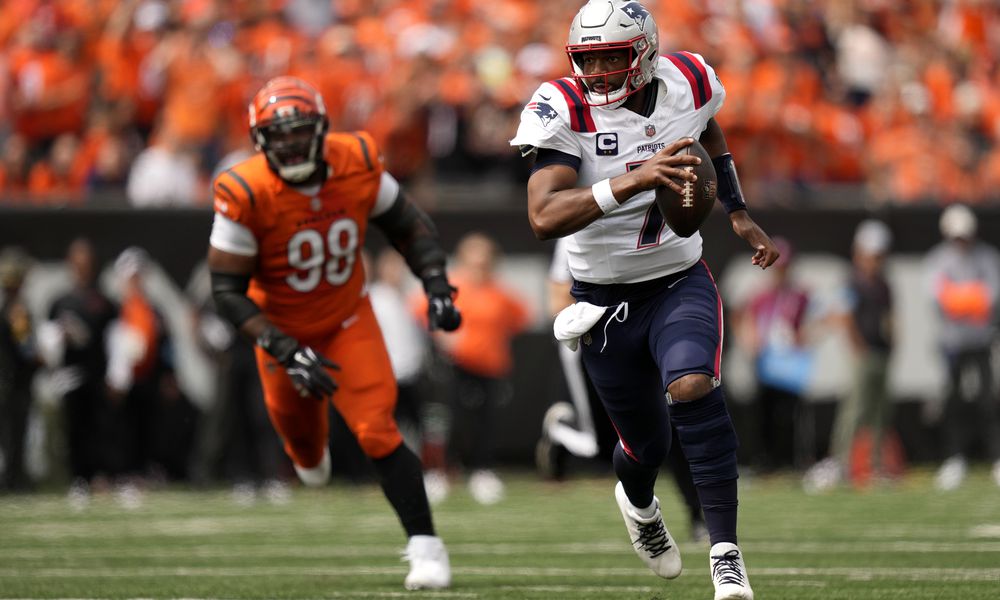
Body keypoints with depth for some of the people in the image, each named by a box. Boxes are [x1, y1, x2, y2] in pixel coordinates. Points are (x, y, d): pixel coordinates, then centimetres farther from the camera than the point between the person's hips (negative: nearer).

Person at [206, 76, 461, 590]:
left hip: (350, 321, 0)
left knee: (378, 433, -15)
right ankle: (309, 451, 61)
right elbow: (227, 290, -24)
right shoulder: (246, 194, -29)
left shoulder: (358, 164, -20)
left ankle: (425, 547, -12)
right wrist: (287, 353, -31)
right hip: (284, 330, 0)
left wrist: (436, 287, -13)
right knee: (295, 421, 21)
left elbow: (408, 225, 0)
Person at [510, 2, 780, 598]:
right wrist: (631, 181, -44)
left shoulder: (687, 81, -8)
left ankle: (726, 549, -21)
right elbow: (544, 217, -33)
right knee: (646, 444, 11)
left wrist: (740, 214, 17)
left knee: (693, 388, -28)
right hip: (606, 300, -1)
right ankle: (639, 504, 51)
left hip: (682, 285, 1)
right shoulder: (565, 110, -20)